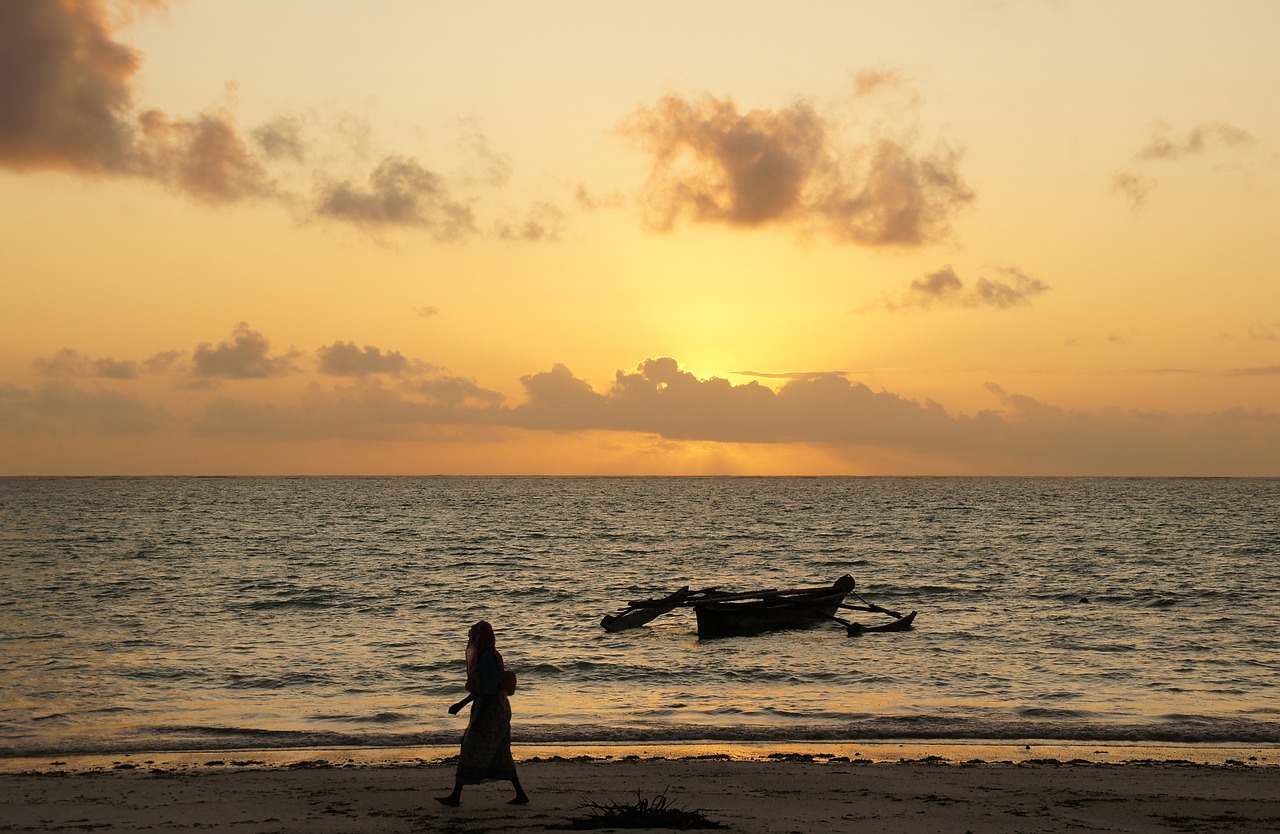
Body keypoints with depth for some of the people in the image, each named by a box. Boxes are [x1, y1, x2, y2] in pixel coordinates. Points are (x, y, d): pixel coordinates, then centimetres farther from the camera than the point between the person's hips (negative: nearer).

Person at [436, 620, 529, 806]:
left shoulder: (487, 658, -19)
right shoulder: (490, 656, 13)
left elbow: (489, 690, -23)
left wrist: (478, 718, -22)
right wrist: (461, 704, 23)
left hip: (490, 712, -10)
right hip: (499, 711, 10)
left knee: (471, 752, -2)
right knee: (500, 756, 13)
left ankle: (456, 796, 5)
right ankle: (520, 794, 13)